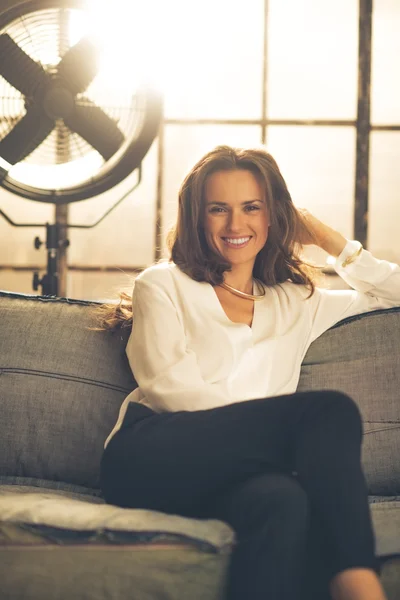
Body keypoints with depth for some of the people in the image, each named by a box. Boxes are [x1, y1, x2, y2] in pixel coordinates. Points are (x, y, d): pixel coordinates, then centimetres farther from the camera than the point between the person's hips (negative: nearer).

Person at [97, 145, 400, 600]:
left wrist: (329, 239, 27)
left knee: (282, 500, -41)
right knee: (330, 410, -30)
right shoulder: (163, 284, 19)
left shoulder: (297, 302, 29)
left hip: (236, 471, 3)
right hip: (152, 457, -2)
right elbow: (171, 388, 1)